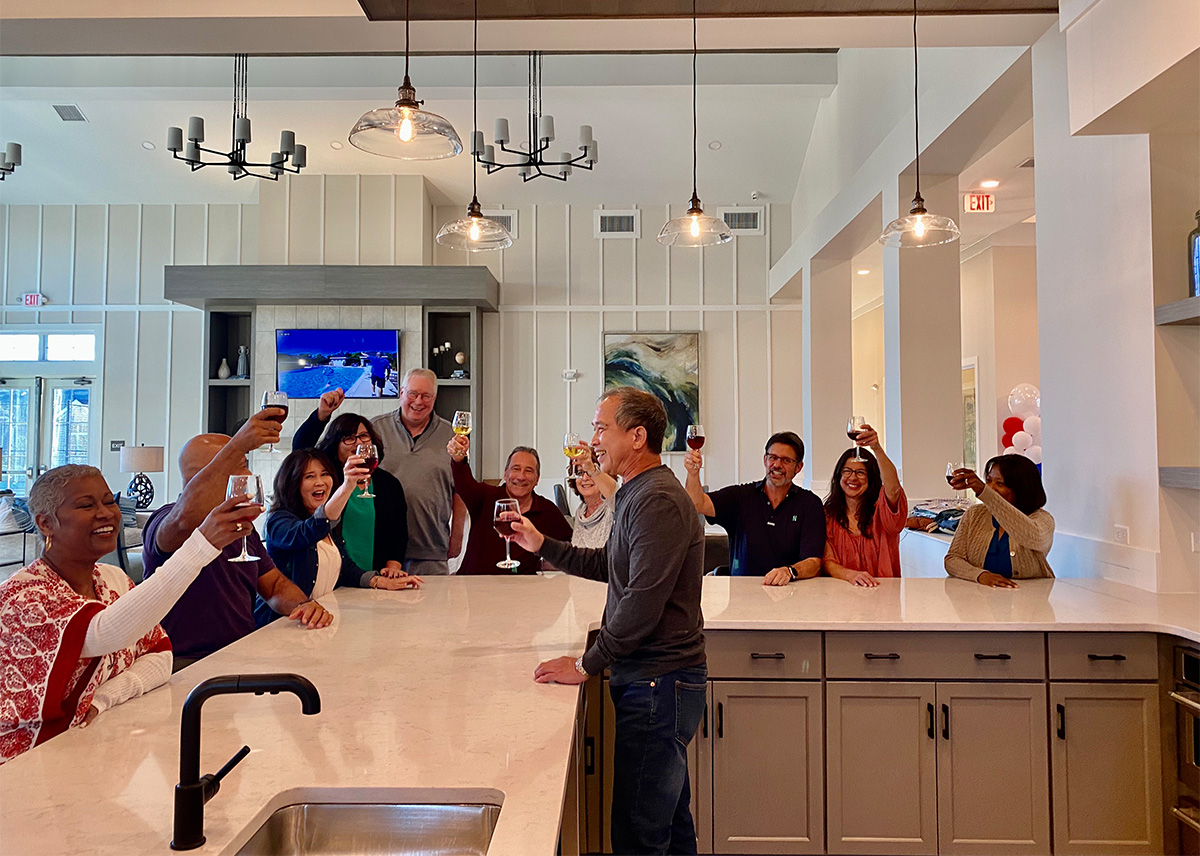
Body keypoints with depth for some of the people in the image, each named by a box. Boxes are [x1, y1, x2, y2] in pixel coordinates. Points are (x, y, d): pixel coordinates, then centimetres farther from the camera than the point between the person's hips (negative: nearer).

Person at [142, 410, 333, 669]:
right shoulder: (166, 521, -10)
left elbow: (275, 584, 19)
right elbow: (185, 519, -37)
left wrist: (301, 605, -5)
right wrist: (239, 444, -39)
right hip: (188, 665, -7)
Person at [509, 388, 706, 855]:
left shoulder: (658, 501, -19)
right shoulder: (637, 493, 16)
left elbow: (642, 602, -24)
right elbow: (609, 565, 24)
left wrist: (587, 664, -16)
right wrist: (542, 545, 17)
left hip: (658, 684, -10)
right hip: (658, 679, 10)